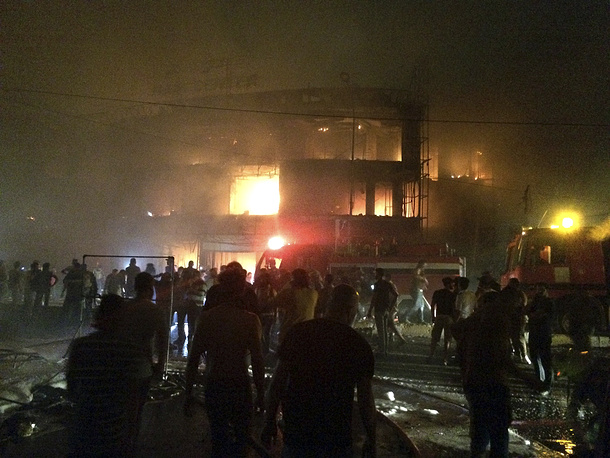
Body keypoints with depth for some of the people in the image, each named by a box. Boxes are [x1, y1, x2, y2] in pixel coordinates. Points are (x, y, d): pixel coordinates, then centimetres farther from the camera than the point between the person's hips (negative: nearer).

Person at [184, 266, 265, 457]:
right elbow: (257, 361, -15)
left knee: (219, 439, 20)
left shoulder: (206, 317, -7)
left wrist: (188, 393, 3)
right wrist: (261, 393, -4)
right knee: (241, 438, 20)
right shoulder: (250, 320, -14)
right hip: (240, 386, -2)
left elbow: (193, 358, -6)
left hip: (214, 387, 2)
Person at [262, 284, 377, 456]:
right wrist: (371, 439, 5)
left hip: (296, 434, 2)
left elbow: (278, 381, -4)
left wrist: (270, 422, 5)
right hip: (336, 438, -1)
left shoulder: (298, 331, -6)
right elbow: (365, 397, -7)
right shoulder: (358, 344, -9)